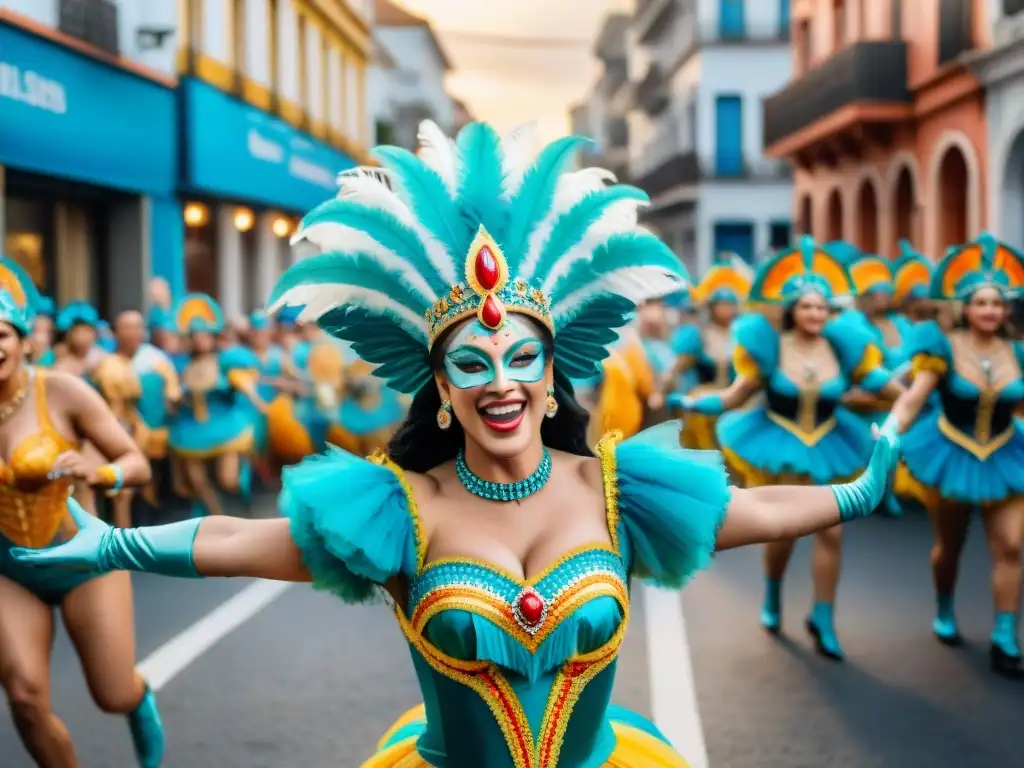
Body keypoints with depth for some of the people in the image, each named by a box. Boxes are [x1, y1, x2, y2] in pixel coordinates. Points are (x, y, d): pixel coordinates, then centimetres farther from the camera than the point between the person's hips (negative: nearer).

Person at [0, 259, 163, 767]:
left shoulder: (62, 392, -18)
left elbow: (138, 465, -14)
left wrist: (98, 474, -33)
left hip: (82, 558, -2)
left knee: (116, 698, 3)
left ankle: (140, 697, 42)